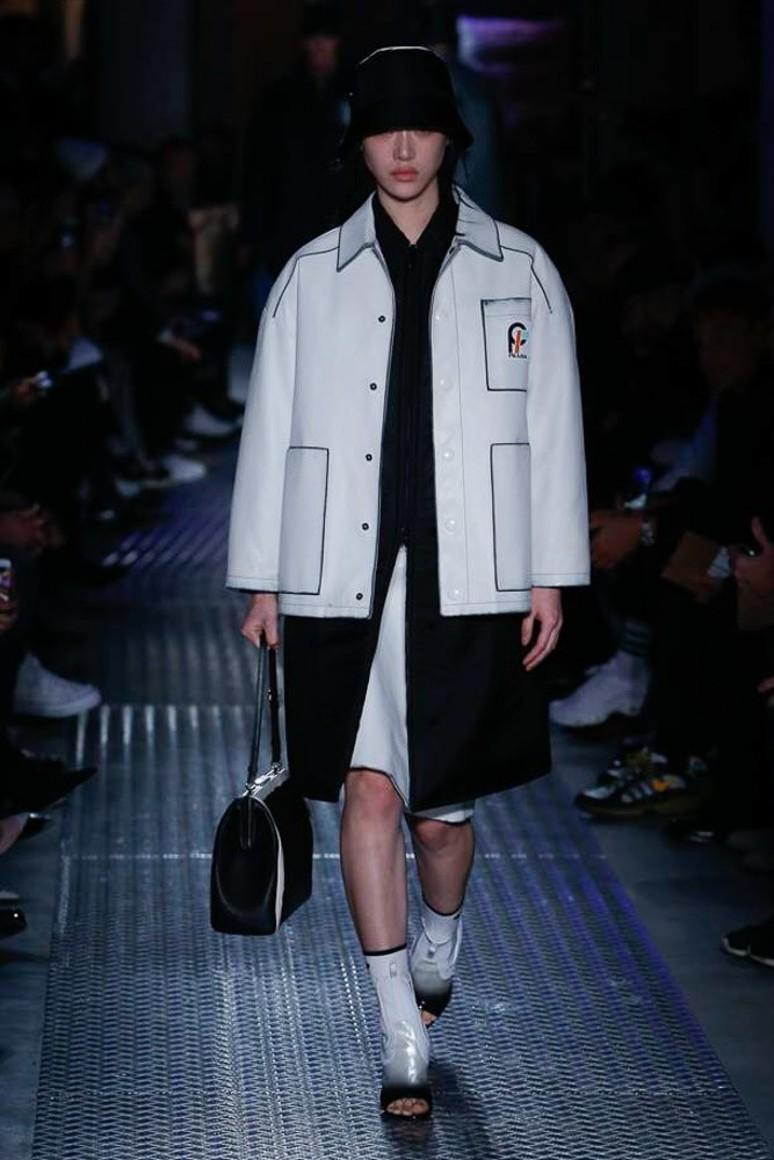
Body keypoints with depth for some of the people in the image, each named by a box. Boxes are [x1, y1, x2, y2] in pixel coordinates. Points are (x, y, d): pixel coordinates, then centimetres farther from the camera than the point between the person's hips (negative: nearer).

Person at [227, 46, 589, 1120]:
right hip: (344, 578, 0)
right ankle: (403, 1036, -3)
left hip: (469, 581, 0)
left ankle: (441, 940, 40)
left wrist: (551, 576, 3)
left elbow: (552, 427, 7)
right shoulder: (311, 276, 9)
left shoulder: (519, 269, 7)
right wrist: (262, 578, 7)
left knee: (442, 807, 7)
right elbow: (269, 428, 10)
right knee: (369, 792, -9)